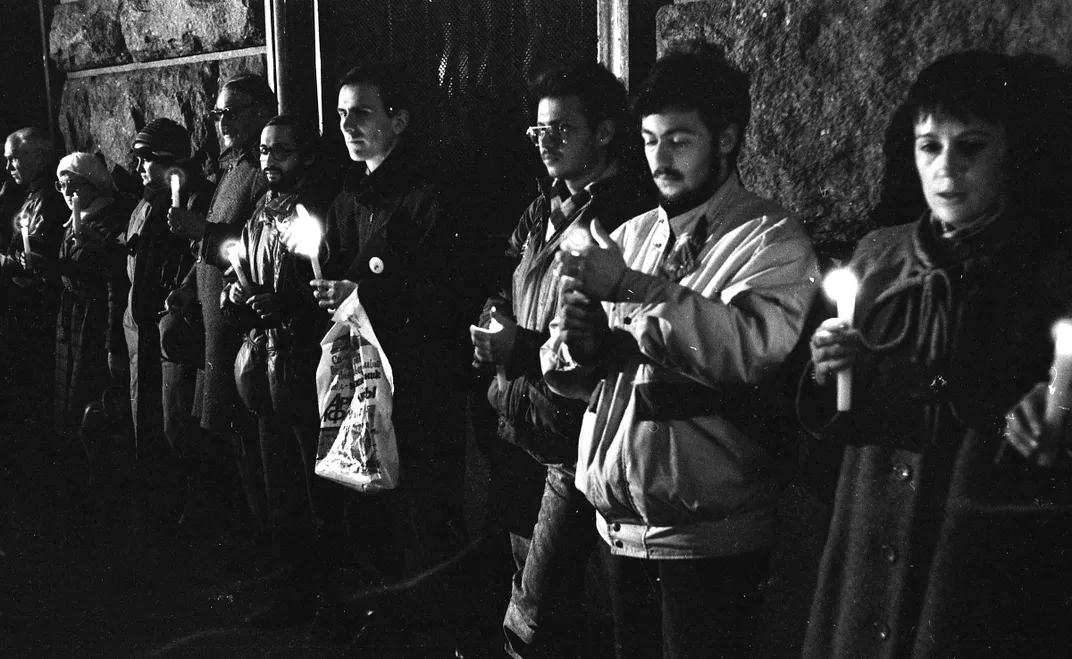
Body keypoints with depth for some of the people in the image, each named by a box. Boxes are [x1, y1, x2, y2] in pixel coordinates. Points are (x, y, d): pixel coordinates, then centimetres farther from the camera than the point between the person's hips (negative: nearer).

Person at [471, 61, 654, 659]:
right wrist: (496, 326, 1)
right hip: (521, 429, 8)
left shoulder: (628, 217, -16)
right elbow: (505, 290, 23)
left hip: (575, 439, -8)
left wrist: (525, 350, -19)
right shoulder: (543, 212, 12)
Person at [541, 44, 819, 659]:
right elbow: (563, 373, 10)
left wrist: (633, 287, -26)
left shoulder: (771, 239, -8)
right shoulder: (629, 236, 10)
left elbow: (758, 348, -28)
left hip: (708, 539, -5)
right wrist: (581, 342, -13)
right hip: (617, 526, 6)